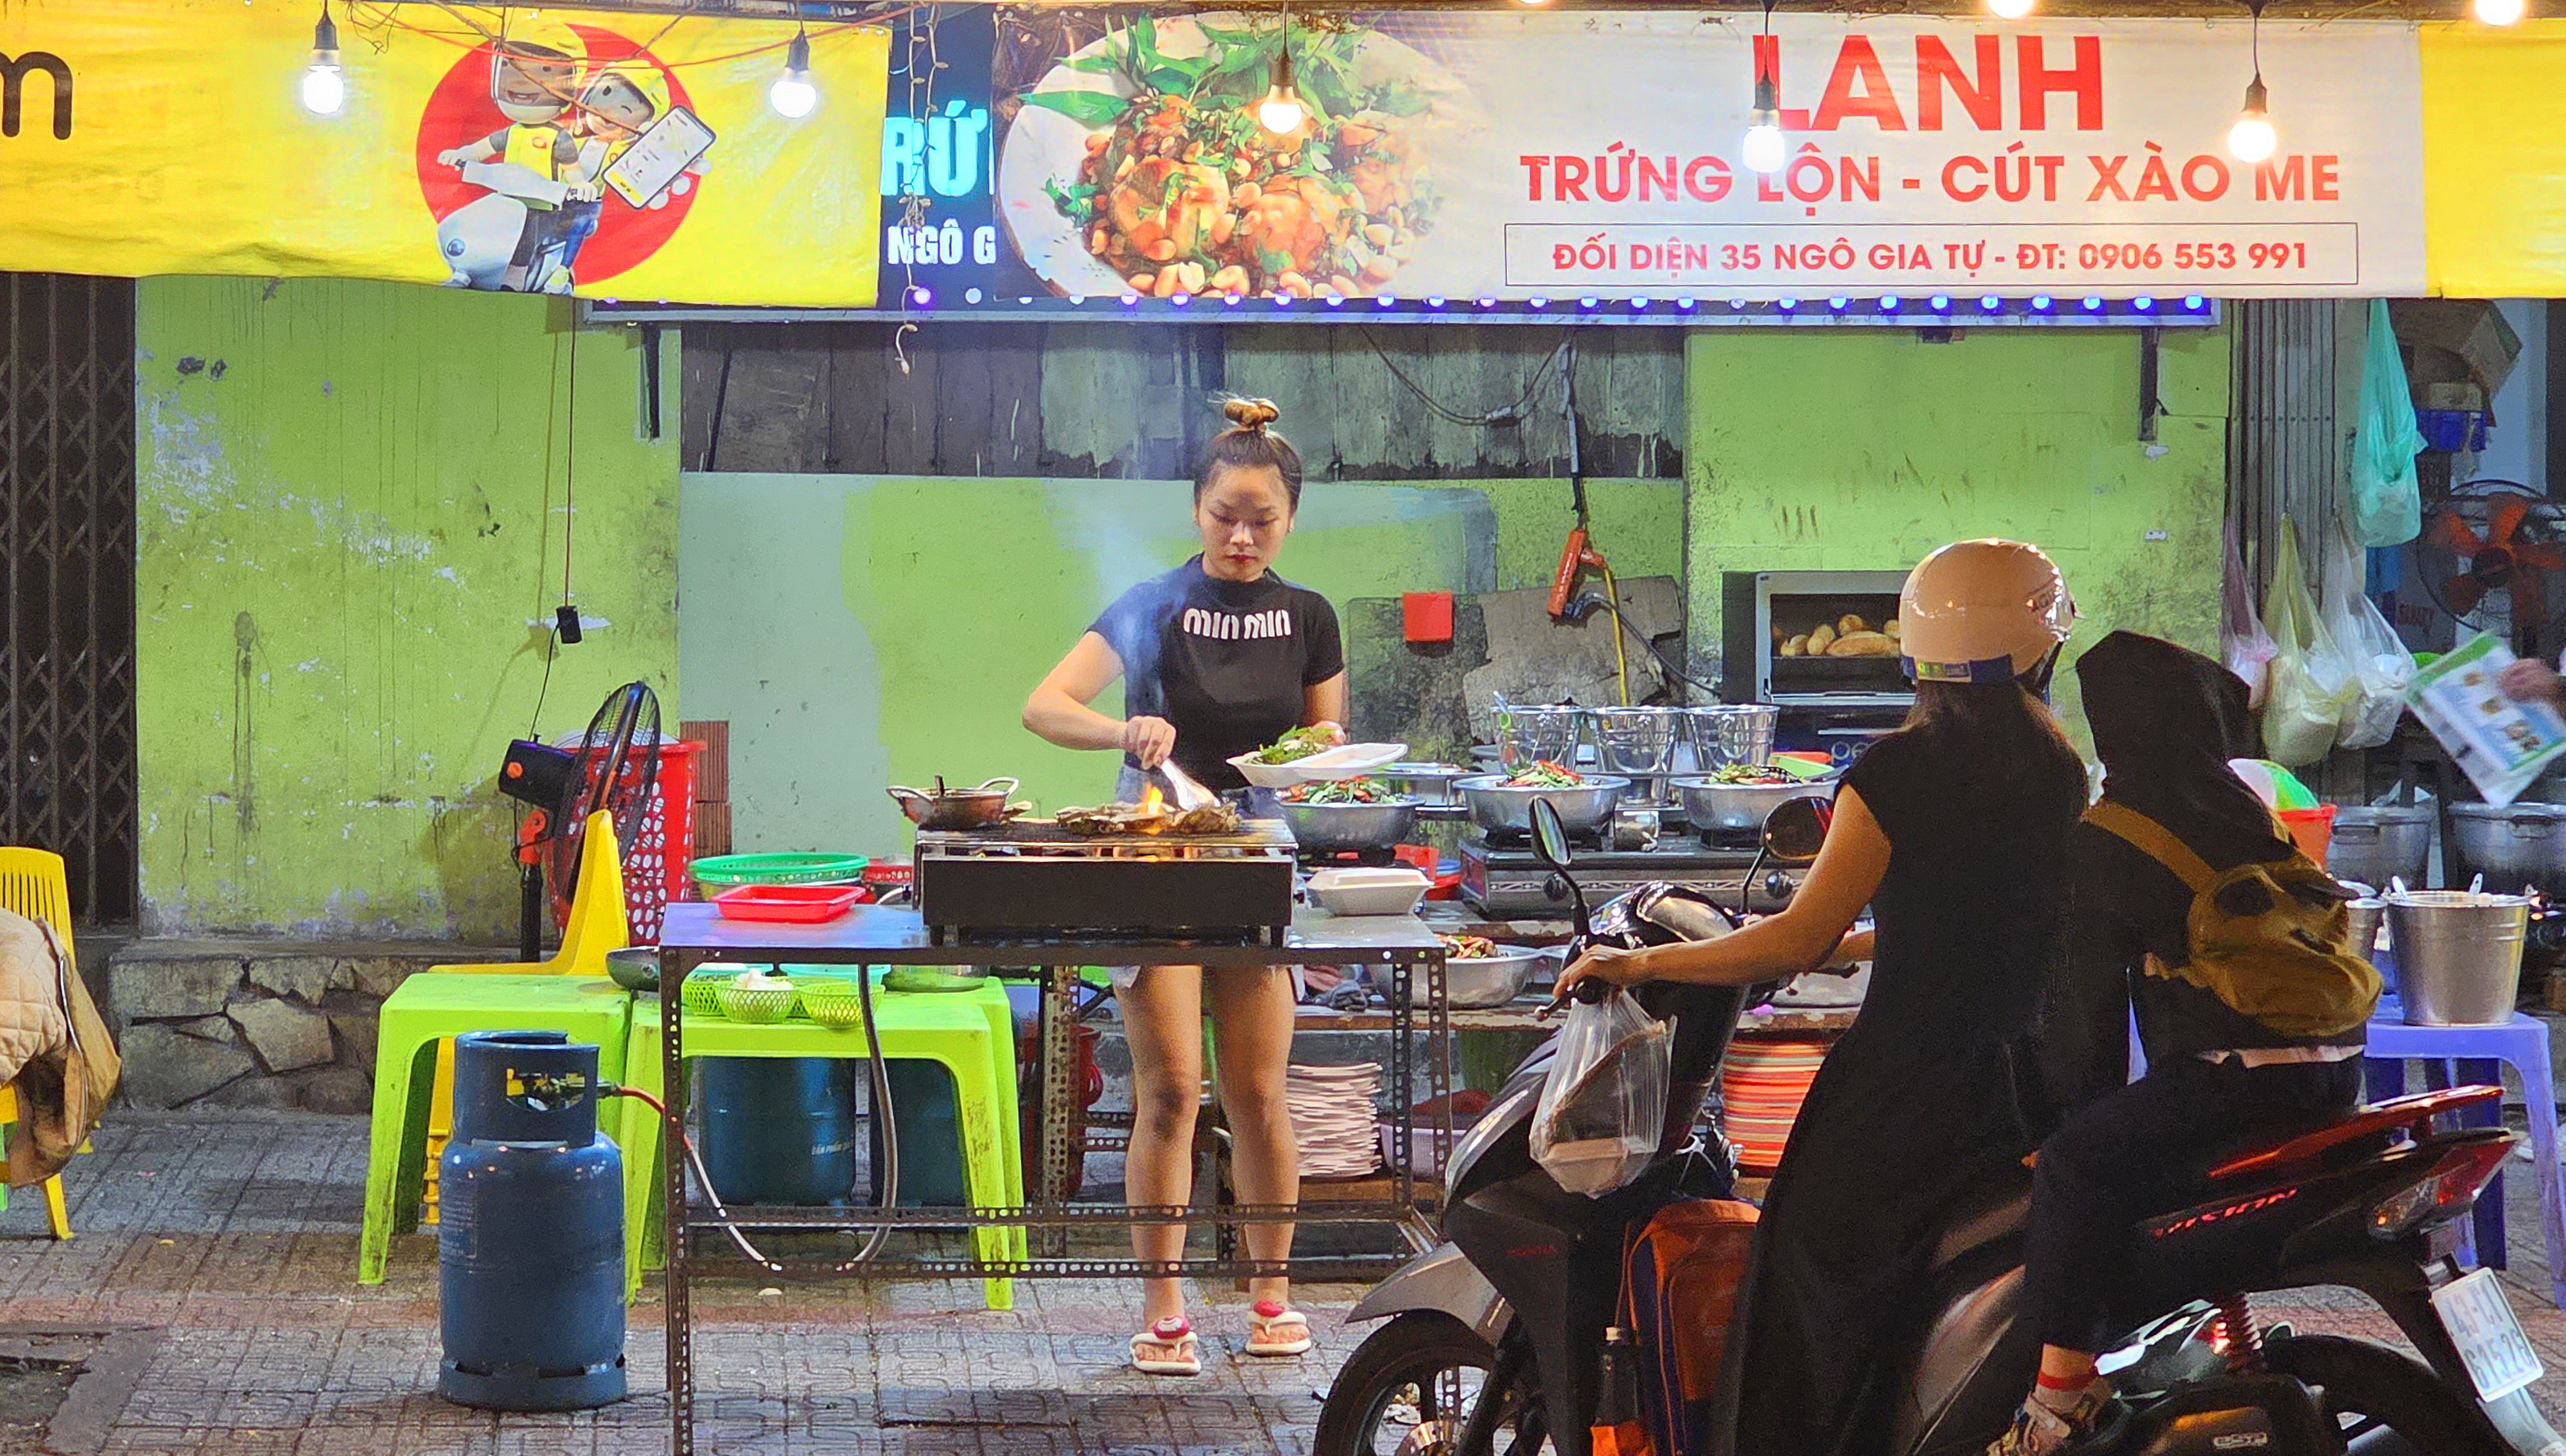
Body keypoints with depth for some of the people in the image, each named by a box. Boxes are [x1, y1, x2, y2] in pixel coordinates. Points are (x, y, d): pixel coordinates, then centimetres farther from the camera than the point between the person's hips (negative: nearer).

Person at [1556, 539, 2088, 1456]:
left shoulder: (1899, 771, -12)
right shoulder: (2061, 773, 6)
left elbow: (1800, 941, -15)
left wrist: (1643, 962, -5)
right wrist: (1834, 948, 28)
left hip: (1905, 1086, -7)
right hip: (2023, 1093, 7)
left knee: (1809, 1304, 1)